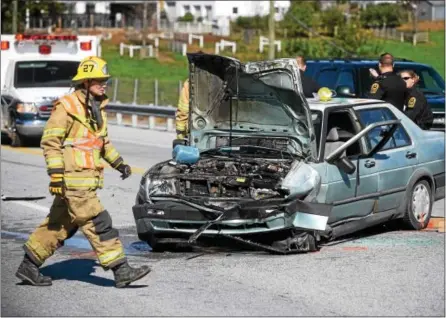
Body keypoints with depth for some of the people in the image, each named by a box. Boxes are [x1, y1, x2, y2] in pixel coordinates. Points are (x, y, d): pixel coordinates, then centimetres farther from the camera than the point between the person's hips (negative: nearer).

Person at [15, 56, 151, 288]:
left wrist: (118, 162, 23)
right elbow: (50, 141, -14)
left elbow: (103, 140, 30)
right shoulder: (66, 106, -12)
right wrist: (56, 174, -20)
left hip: (88, 179, 9)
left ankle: (29, 266, 21)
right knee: (98, 223, -9)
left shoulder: (97, 108, 16)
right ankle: (121, 271, -7)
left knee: (60, 225, 13)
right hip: (73, 179, -9)